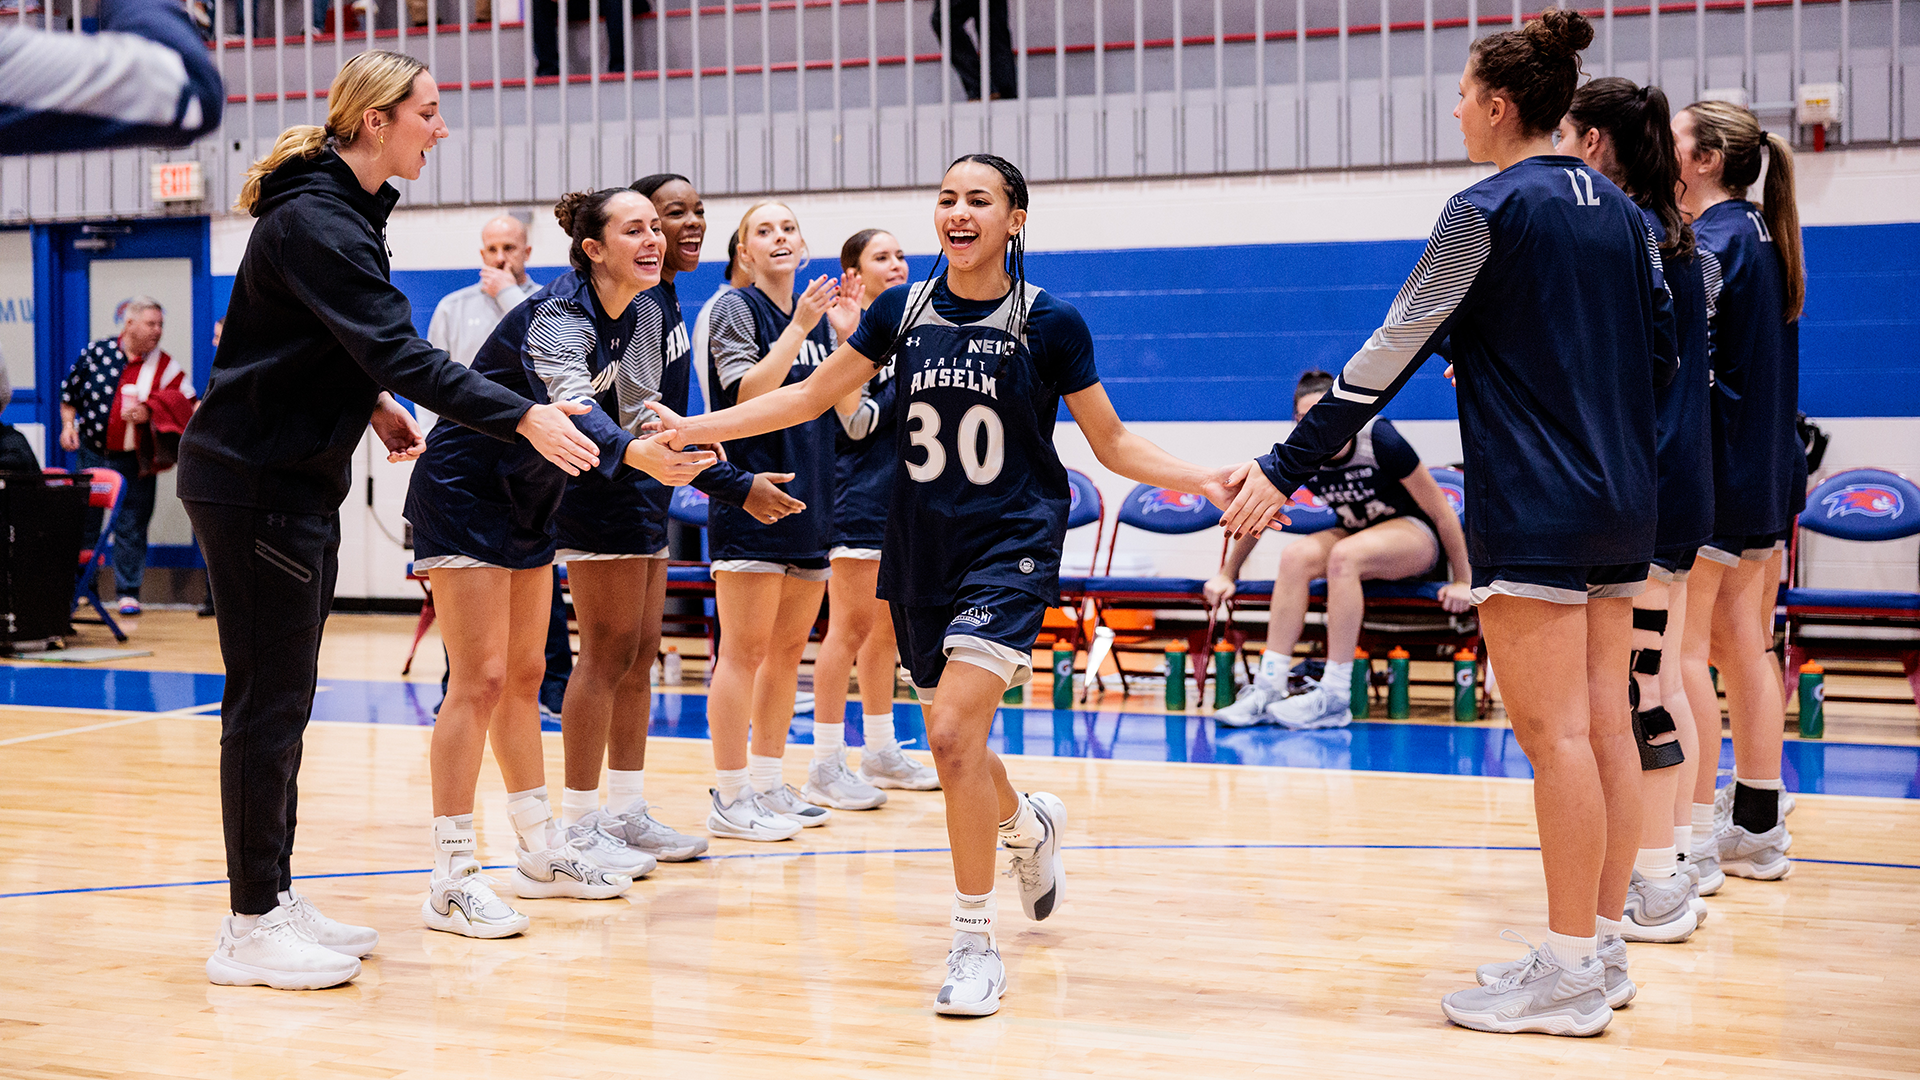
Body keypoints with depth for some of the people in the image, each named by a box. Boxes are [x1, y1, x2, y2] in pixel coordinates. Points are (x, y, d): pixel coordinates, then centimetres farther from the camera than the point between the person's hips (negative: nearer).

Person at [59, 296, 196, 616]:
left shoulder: (165, 366, -2)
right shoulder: (96, 351, 1)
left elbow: (185, 403, -8)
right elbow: (70, 392, 11)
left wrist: (149, 411, -19)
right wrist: (68, 425, 1)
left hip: (136, 461, -1)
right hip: (93, 454, 1)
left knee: (131, 527, 2)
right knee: (84, 522, 9)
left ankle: (128, 592, 11)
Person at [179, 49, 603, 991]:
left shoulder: (348, 210, 11)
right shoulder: (314, 222, -19)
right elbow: (397, 350, -27)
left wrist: (374, 402, 10)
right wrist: (522, 418, -30)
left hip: (297, 477, 10)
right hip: (253, 478, -10)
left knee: (283, 697, 13)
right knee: (268, 699, -5)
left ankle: (274, 902, 21)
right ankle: (251, 931, 2)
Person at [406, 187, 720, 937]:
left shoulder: (639, 318, 0)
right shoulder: (558, 316, -26)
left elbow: (633, 411, 9)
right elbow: (569, 404, -45)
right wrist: (633, 452, -63)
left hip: (528, 505, 9)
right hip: (463, 496, -9)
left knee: (524, 676, 15)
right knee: (480, 680, -12)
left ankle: (542, 853, 24)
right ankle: (451, 881, -7)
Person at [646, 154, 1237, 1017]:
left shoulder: (1050, 322, -6)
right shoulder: (902, 310, 3)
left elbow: (1112, 443, -1)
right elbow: (812, 396, 10)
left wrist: (1205, 481, -17)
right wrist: (690, 428, 5)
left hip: (1011, 547, -5)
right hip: (921, 552, 5)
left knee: (953, 731, -20)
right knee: (953, 743, 13)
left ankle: (975, 944, -6)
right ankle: (1032, 825, 48)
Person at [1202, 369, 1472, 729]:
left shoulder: (1379, 441, -25)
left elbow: (1440, 510, -17)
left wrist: (1462, 581, -15)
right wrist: (1227, 574, 8)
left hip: (1419, 537, -5)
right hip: (1360, 534, 5)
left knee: (1344, 556, -34)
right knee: (1296, 556, -24)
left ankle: (1334, 697, -31)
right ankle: (1269, 688, -25)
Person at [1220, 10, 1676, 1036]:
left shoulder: (1489, 210, -11)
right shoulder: (1620, 209, 12)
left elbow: (1391, 354, -14)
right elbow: (1661, 350, 16)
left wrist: (1286, 468, -12)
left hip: (1532, 508, -8)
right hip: (1618, 506, 8)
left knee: (1554, 732, -5)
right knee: (1604, 722, 11)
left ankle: (1568, 973, 0)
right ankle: (1602, 946, 18)